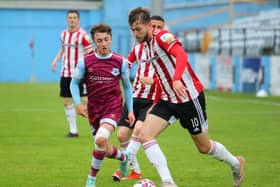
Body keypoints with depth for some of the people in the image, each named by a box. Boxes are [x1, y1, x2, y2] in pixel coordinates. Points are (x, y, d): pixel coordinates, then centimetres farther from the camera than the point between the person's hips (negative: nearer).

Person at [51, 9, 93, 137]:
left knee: (86, 100, -10)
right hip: (66, 73, 7)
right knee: (67, 101, 7)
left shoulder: (83, 35, -11)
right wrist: (56, 59, 11)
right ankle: (73, 130, 16)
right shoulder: (63, 34, 9)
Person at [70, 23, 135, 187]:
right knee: (105, 149, 9)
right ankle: (124, 157, 46)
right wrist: (78, 103, -7)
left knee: (101, 139, -28)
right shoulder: (85, 62, -4)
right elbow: (74, 83, 7)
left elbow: (127, 86, 10)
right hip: (93, 108, 3)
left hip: (113, 107, -3)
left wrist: (130, 110, 8)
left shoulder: (120, 62, -4)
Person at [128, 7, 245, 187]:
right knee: (145, 135, -15)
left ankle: (236, 164, 36)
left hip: (189, 97, -8)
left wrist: (176, 80, -52)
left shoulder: (162, 36, -16)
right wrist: (155, 104, 24)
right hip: (167, 100, 8)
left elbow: (182, 56, -35)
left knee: (204, 147, 6)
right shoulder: (147, 45, 11)